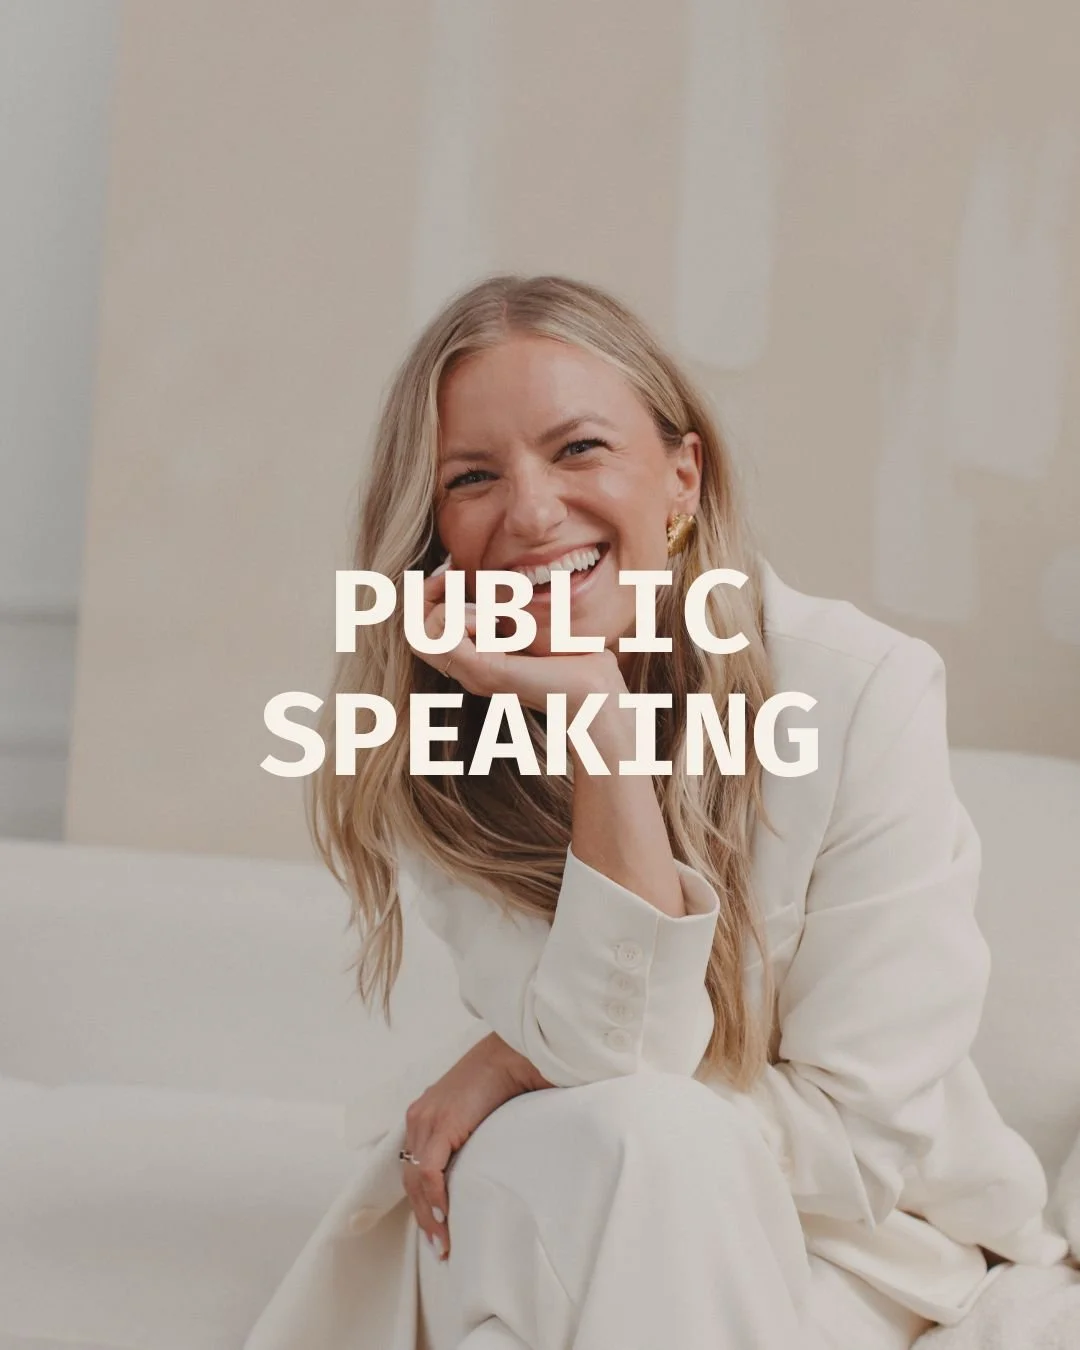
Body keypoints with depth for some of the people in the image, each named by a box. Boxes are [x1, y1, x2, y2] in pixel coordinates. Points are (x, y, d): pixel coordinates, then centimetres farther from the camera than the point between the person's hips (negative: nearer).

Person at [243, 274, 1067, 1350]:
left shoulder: (864, 691, -20)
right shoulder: (424, 750, -12)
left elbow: (865, 1134, -17)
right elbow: (613, 1058, -24)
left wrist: (522, 1066, -19)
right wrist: (601, 729, -33)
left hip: (864, 1242, -2)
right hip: (561, 1226, 2)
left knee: (633, 1136, -31)